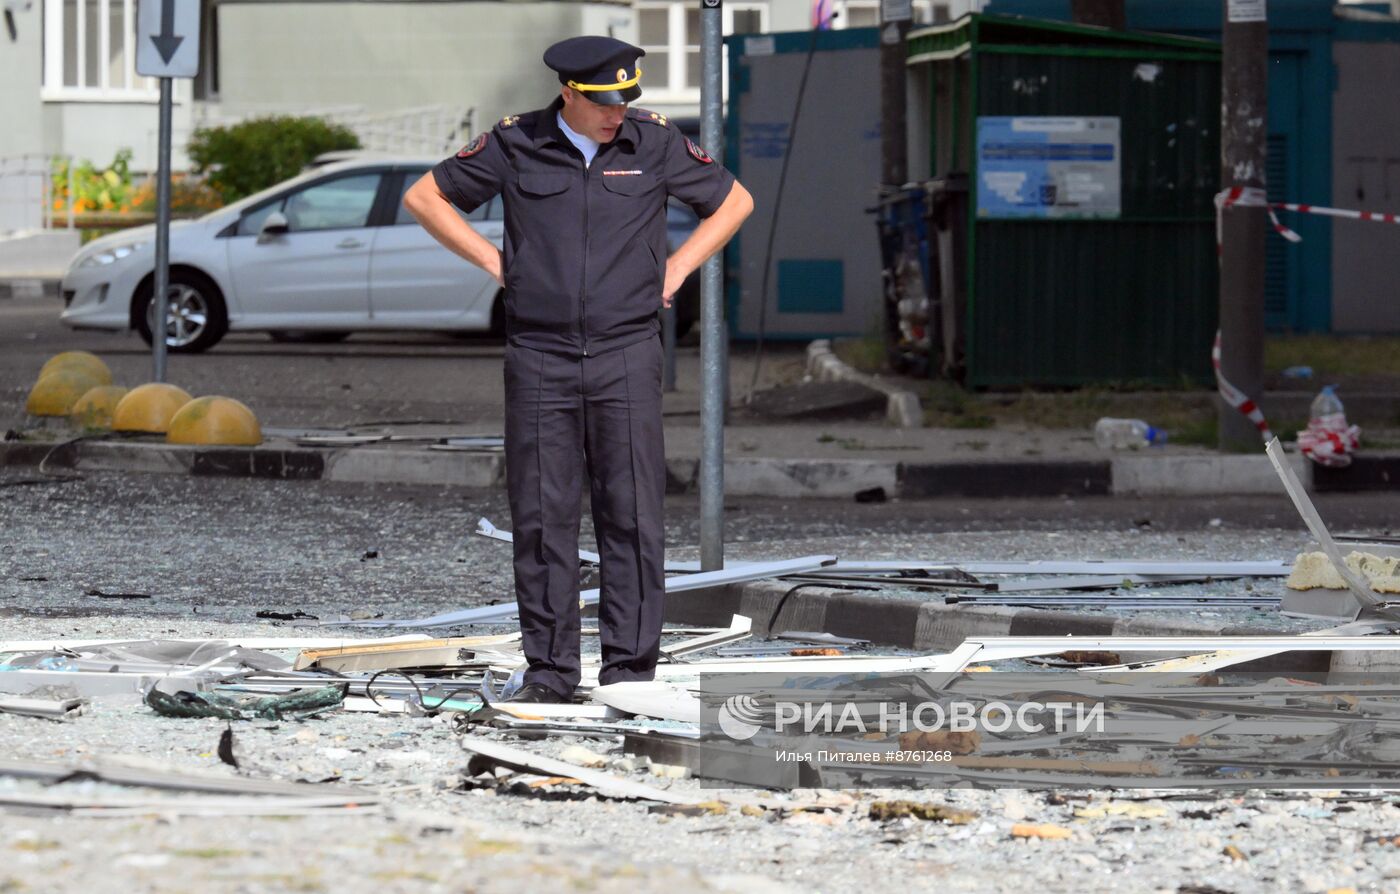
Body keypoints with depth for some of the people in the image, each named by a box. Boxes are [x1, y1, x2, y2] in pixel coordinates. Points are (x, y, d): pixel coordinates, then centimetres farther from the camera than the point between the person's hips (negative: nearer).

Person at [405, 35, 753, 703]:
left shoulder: (654, 143, 2)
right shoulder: (515, 145, 0)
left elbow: (733, 201, 17)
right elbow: (424, 197, 11)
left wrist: (676, 270, 8)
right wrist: (494, 262, 5)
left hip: (627, 354, 0)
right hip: (538, 357, 0)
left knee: (632, 515, -3)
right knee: (543, 516, 0)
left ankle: (629, 670, 1)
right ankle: (549, 670, 7)